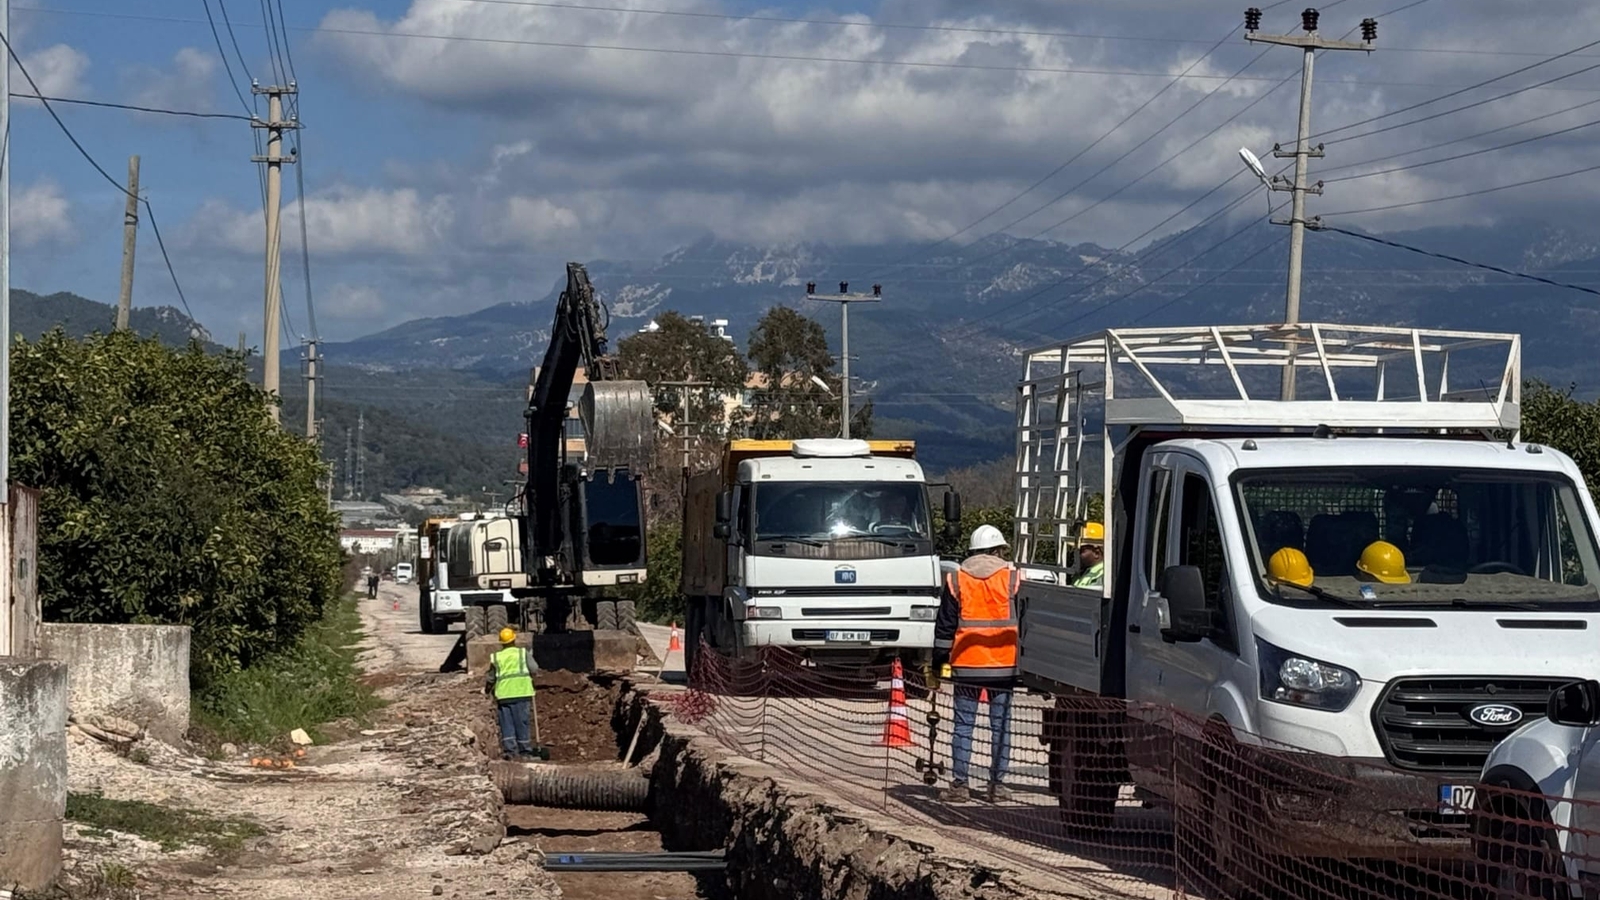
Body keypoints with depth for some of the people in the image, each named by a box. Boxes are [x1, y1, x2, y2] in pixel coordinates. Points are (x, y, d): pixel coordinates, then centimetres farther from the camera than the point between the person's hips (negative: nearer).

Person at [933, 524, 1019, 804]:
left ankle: (959, 784, 3)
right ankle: (997, 784, 5)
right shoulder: (1012, 577, 2)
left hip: (965, 664, 1)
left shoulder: (955, 579, 4)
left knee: (964, 724, 4)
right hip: (1003, 664, 0)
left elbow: (945, 626, 4)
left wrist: (939, 662, 9)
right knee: (1001, 725, 5)